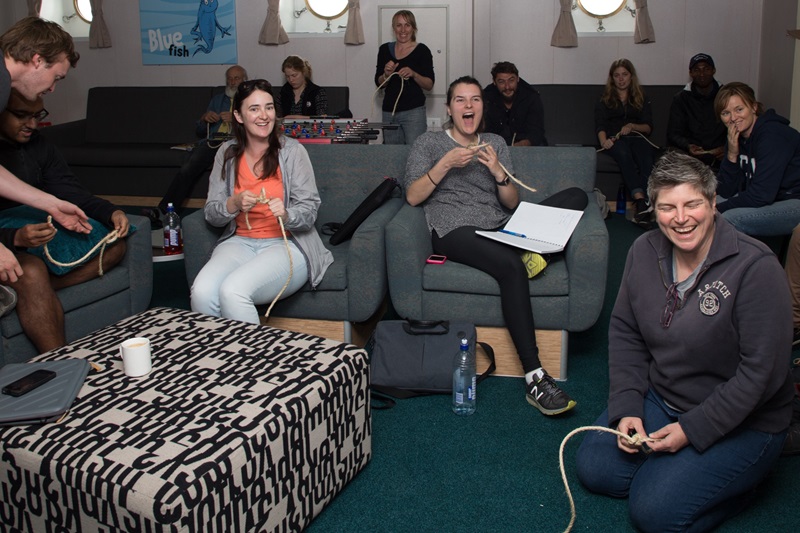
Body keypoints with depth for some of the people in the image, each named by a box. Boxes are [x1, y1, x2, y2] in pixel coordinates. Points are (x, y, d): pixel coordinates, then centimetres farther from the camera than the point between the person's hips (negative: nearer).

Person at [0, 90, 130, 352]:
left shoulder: (37, 146, 7)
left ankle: (34, 290, -23)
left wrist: (110, 212, -17)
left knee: (114, 245, -5)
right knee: (31, 272, -39)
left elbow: (71, 192, 2)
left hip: (39, 236, 8)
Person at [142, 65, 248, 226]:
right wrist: (204, 118, 11)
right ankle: (163, 211, -32)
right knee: (187, 169, -26)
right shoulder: (217, 99, 36)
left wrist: (236, 118, -7)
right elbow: (199, 131, 33)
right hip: (213, 140, 5)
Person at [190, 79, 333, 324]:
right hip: (240, 241, 3)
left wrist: (286, 214, -25)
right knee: (202, 291, -27)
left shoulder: (292, 150, -2)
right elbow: (211, 214, 7)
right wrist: (235, 203, -14)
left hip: (287, 243, -3)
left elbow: (309, 211, -4)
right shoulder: (227, 153, 8)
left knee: (233, 291, -31)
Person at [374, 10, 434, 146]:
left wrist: (413, 74, -19)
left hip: (414, 110, -4)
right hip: (389, 111, 4)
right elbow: (379, 83, 11)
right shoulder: (385, 49, 10)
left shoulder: (422, 50, -1)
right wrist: (387, 74, -10)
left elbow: (429, 85, -2)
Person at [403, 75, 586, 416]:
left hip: (501, 228, 5)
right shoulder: (428, 143, 15)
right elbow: (413, 196, 1)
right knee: (512, 266, -38)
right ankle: (534, 379, -38)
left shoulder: (496, 144, 24)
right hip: (455, 231, -5)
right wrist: (446, 164, -9)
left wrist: (498, 172, -2)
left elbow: (513, 204, 16)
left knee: (576, 196, -13)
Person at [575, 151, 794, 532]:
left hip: (740, 423, -6)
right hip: (659, 398, 6)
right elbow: (625, 333, 3)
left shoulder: (755, 267, -22)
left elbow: (763, 370, -21)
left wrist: (692, 429, -20)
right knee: (593, 468, -3)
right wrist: (625, 409, -8)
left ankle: (738, 479, 10)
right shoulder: (643, 252, -4)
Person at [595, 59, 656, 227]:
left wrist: (633, 126, -8)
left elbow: (648, 127, 14)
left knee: (646, 157, -36)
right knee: (624, 154, -39)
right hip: (614, 139, -1)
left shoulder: (642, 99, 24)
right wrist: (604, 140, -19)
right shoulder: (604, 100, 20)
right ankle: (641, 201, -56)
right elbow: (600, 126, 3)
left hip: (636, 137, 1)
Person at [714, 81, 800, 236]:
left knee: (730, 218, -27)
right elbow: (727, 192, 1)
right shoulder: (737, 139, 4)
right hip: (771, 201, 9)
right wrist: (732, 155, -12)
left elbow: (761, 195, -25)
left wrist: (717, 210, -17)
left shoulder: (772, 135, -20)